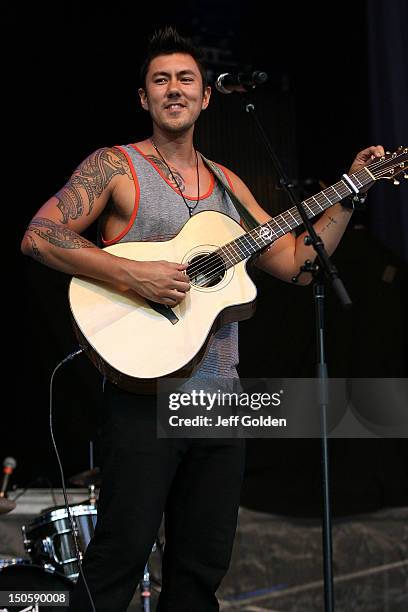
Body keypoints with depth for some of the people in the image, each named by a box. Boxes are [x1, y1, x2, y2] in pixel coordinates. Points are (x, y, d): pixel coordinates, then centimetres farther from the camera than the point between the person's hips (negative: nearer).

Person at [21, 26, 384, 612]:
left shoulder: (227, 184, 16)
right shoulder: (114, 166, 0)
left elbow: (295, 262, 16)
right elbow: (40, 235, -12)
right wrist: (134, 275, -21)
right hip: (145, 389, -6)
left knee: (204, 563, 10)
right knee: (121, 553, -7)